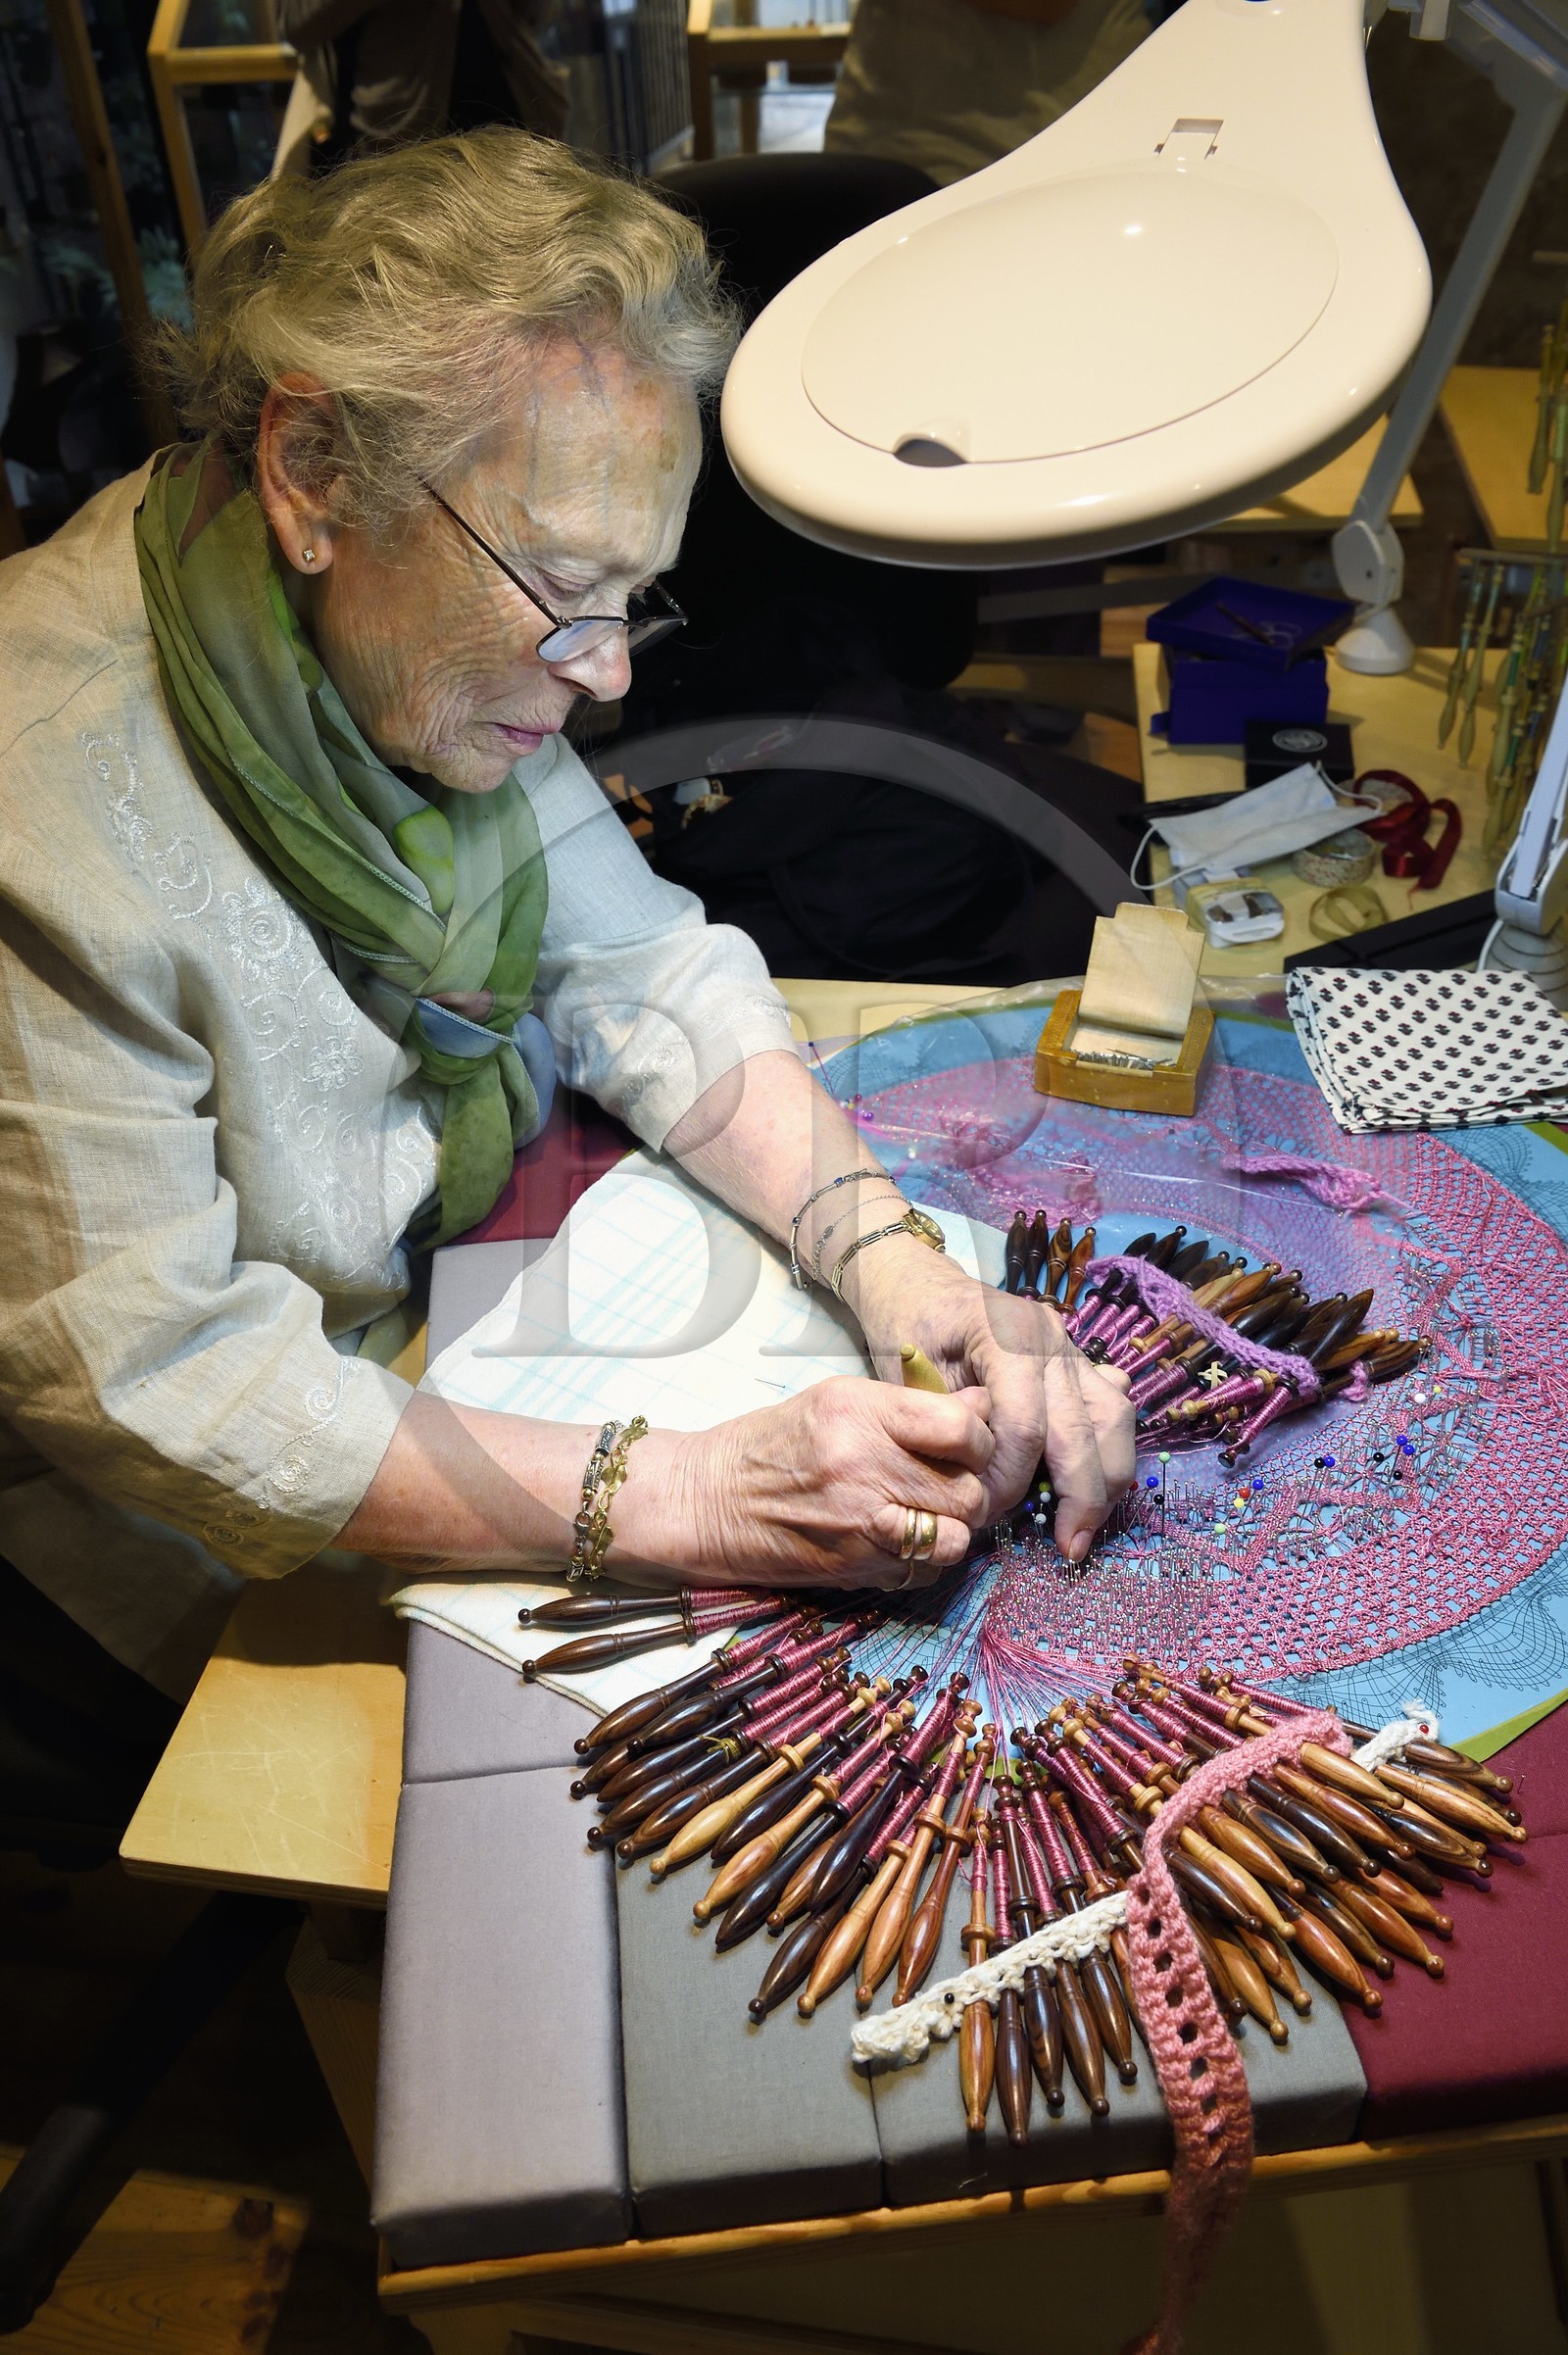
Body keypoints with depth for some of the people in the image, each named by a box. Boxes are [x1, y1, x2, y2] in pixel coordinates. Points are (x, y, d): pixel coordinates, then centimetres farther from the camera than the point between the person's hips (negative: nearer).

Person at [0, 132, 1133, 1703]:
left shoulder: (431, 637, -7)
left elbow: (639, 971, -5)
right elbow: (148, 1383, -29)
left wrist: (885, 1256, -20)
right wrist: (680, 1499, -35)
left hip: (449, 1305, 7)